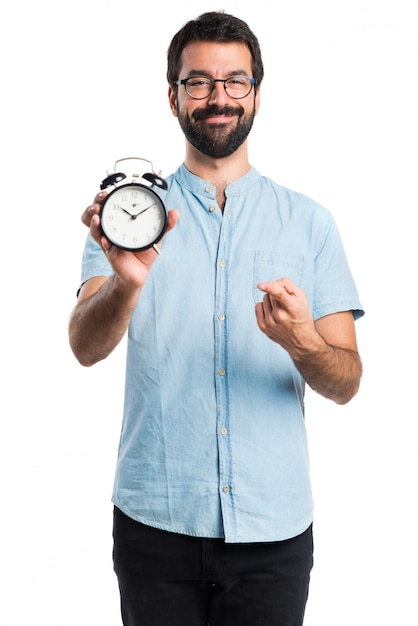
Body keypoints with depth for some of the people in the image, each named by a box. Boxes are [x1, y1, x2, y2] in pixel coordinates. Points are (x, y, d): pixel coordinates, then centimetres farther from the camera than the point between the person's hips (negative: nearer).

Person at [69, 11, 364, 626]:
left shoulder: (309, 222, 4)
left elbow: (346, 382, 1)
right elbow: (87, 348, -11)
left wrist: (300, 341, -21)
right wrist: (126, 282, -33)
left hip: (273, 527, 1)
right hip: (156, 521, 0)